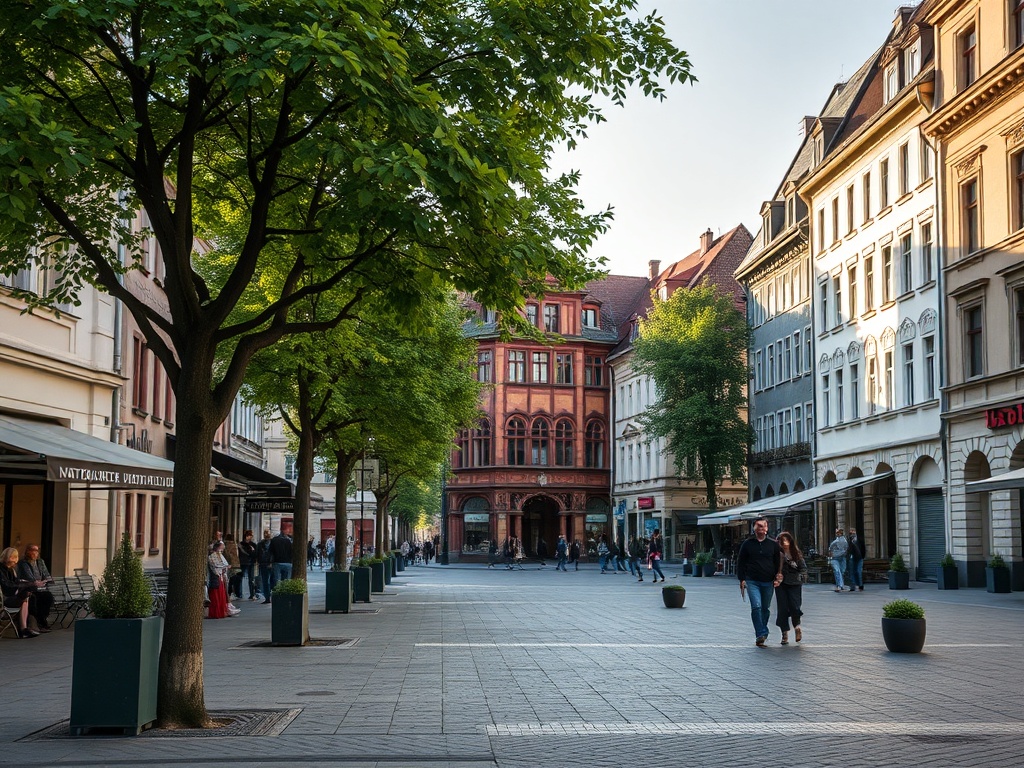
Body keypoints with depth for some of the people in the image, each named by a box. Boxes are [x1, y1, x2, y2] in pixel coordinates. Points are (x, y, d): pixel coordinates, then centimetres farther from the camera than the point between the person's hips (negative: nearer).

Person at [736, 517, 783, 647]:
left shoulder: (773, 544, 7)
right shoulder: (747, 544, 5)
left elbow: (778, 563, 10)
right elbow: (740, 563, 8)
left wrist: (777, 578, 0)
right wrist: (742, 579, 0)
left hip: (768, 582, 2)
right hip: (752, 581, -2)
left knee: (765, 609, 9)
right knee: (756, 606, -16)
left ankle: (761, 633, 24)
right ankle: (761, 634, -17)